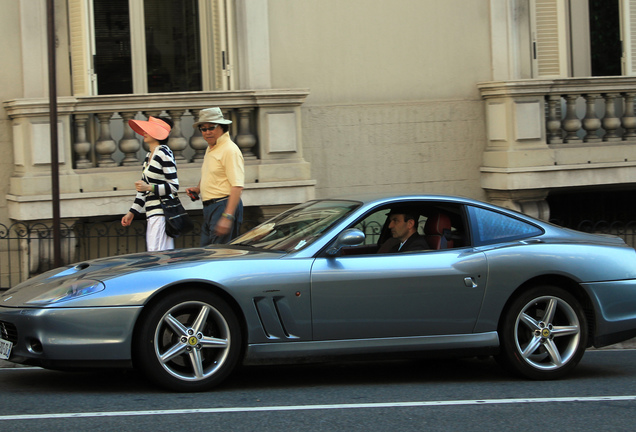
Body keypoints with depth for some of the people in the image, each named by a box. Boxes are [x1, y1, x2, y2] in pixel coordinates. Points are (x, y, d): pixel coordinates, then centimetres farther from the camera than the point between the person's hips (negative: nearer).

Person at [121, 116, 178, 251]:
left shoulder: (163, 154, -9)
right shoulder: (149, 156, 18)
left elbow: (174, 187, -12)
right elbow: (143, 189, 23)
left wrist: (150, 188, -20)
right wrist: (132, 212, 22)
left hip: (161, 213, -9)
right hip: (152, 214, 9)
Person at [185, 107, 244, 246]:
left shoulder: (230, 150, -13)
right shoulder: (210, 149, 17)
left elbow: (237, 187, -22)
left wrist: (227, 217, -29)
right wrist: (198, 188, 13)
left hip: (224, 207, -10)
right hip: (208, 208, 10)